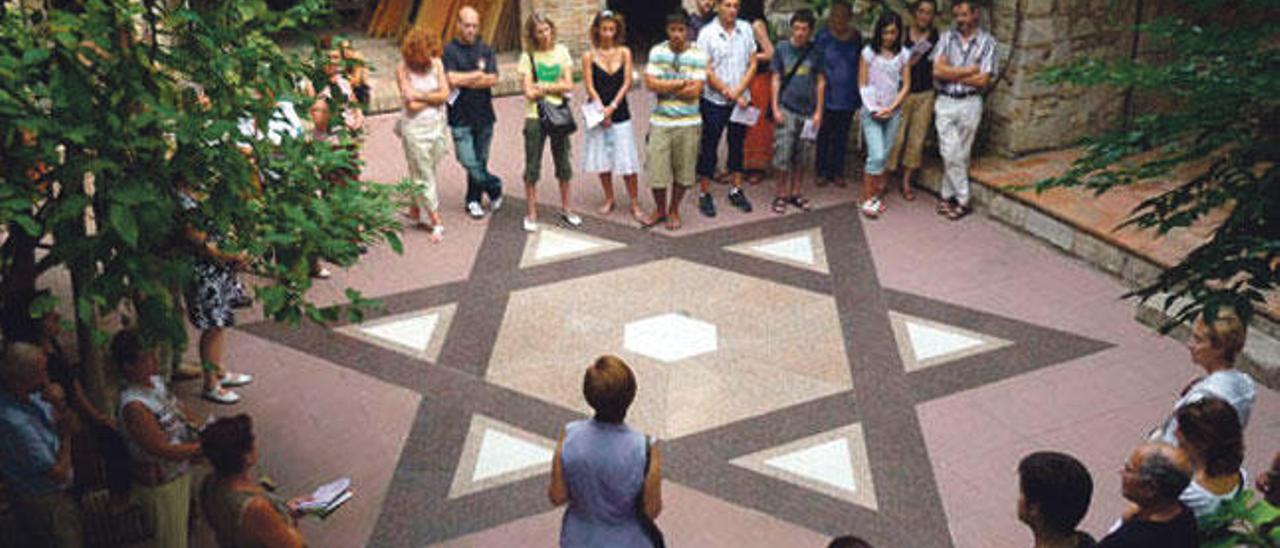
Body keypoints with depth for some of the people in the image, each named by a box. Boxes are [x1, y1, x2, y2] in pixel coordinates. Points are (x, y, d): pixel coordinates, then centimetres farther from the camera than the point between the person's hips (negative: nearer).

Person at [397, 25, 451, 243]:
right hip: (415, 129, -4)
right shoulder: (403, 70, -8)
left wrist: (421, 96, -10)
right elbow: (411, 104, -15)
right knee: (423, 177, 1)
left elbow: (445, 94, -4)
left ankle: (421, 214, 25)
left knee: (428, 173, 11)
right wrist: (434, 97, -4)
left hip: (437, 125, 4)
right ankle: (436, 222, 7)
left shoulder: (436, 63, 3)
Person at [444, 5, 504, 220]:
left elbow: (493, 79, -6)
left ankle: (473, 201, 24)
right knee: (468, 161, -9)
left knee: (480, 161, 9)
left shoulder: (486, 50, 7)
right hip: (460, 116, -3)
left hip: (484, 115, 3)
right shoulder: (449, 51, -2)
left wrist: (464, 80, -10)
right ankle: (495, 187, 13)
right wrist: (479, 74, -6)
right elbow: (452, 80, -15)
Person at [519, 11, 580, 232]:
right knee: (532, 166, 3)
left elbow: (568, 85, -4)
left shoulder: (561, 51, 3)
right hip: (535, 117, -2)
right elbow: (530, 93, -10)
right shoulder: (528, 56, -3)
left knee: (563, 162, 11)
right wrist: (556, 87, -8)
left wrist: (543, 86, -10)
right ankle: (531, 213, 12)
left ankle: (566, 208, 25)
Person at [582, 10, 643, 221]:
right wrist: (602, 112, -13)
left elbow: (627, 83, -3)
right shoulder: (589, 56, -1)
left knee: (627, 161, -2)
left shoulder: (624, 52, 1)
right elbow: (590, 87, -5)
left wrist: (612, 107, -13)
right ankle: (609, 198, 24)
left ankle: (634, 203, 6)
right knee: (602, 159, 8)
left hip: (620, 113, 0)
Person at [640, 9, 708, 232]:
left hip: (688, 122, -1)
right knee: (656, 169, 2)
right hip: (660, 121, 1)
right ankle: (660, 210, 24)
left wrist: (665, 87, -9)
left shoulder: (698, 56, -3)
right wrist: (681, 83, -10)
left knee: (683, 171, 8)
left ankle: (674, 211, 27)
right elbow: (650, 83, -9)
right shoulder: (657, 52, 2)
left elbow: (695, 91, -11)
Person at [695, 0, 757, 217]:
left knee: (737, 145, 13)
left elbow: (752, 64, 1)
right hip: (714, 101, -3)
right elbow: (706, 71, -11)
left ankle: (736, 190, 26)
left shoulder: (746, 29, 2)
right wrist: (728, 93, -12)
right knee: (709, 148, 4)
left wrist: (738, 91, -10)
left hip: (741, 100, 4)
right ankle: (705, 195, 12)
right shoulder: (707, 33, -8)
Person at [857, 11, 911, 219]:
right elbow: (862, 84, -3)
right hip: (871, 112, -3)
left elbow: (905, 85, 4)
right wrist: (873, 109, -10)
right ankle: (867, 199, -3)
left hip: (892, 112, 3)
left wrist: (891, 108, -7)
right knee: (876, 156, -12)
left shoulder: (904, 54, 3)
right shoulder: (869, 52, -5)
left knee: (883, 156, 5)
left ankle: (877, 194, 14)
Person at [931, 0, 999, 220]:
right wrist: (970, 70, -10)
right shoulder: (947, 38, 3)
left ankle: (948, 195, 18)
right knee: (950, 154, -3)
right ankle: (962, 200, 8)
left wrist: (952, 75, -7)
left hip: (969, 104, -1)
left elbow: (983, 81, -9)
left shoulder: (987, 41, -1)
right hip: (945, 103, 1)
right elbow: (938, 70, -9)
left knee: (960, 154, 6)